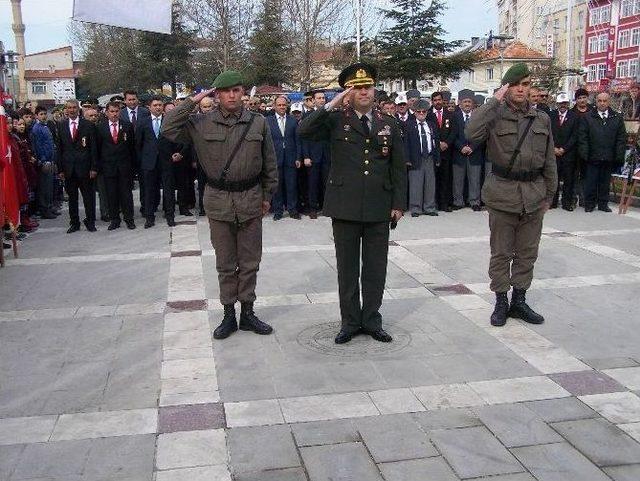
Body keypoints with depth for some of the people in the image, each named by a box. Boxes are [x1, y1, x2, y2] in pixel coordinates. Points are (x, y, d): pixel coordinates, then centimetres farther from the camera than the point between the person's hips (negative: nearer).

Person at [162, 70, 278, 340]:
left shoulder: (259, 123, 1)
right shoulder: (202, 124, 0)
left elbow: (270, 163, 7)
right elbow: (169, 130, -9)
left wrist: (267, 195, 8)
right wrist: (192, 102, -9)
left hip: (251, 201, 0)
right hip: (218, 202, 0)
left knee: (249, 262, 9)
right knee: (225, 264, 9)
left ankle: (247, 313, 22)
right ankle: (229, 315, 21)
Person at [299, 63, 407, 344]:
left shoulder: (389, 124, 9)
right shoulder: (336, 121, 2)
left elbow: (399, 168, 10)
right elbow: (304, 131, -13)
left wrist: (399, 204, 4)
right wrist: (331, 105, -15)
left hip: (379, 209, 2)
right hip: (345, 207, -1)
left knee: (376, 268, 9)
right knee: (347, 268, 8)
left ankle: (372, 320, 23)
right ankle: (350, 321, 21)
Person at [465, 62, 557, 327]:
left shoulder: (542, 119, 8)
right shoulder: (495, 116, -5)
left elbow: (549, 161, 13)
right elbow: (471, 132, -26)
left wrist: (549, 194, 12)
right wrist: (494, 101, -20)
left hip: (534, 196, 4)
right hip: (502, 194, -4)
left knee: (527, 252, 11)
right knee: (501, 252, 6)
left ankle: (519, 301, 25)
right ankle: (501, 302, 19)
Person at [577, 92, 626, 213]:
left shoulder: (617, 118, 7)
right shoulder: (588, 118, 2)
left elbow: (621, 138, 5)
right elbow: (582, 138, -1)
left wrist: (619, 156, -3)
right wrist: (585, 154, -9)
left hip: (609, 158, 2)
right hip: (592, 157, -2)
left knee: (605, 182, 10)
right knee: (590, 182, 3)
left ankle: (603, 204, 19)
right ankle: (589, 204, 13)